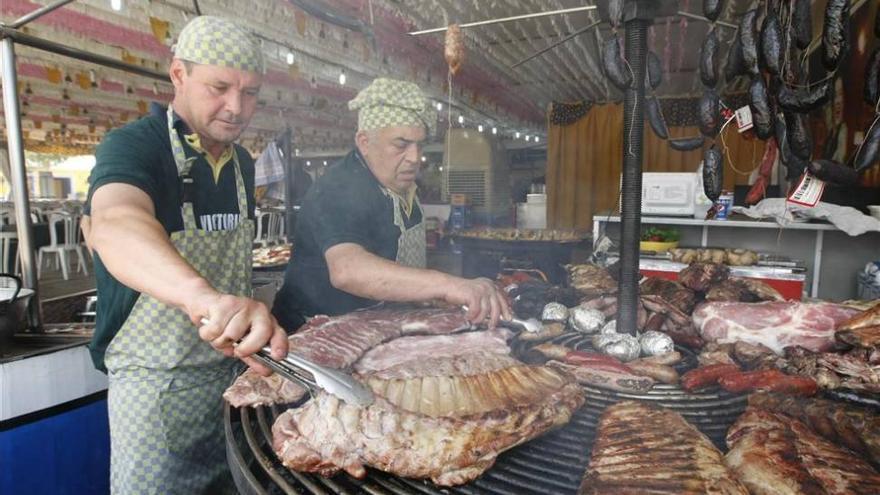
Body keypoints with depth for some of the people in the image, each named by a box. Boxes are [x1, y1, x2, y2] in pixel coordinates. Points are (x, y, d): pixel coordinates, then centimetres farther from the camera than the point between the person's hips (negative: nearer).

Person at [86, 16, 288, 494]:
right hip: (155, 382, -5)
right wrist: (203, 295, -57)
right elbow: (115, 225, -38)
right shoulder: (132, 146, -15)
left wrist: (251, 318, 5)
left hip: (232, 366, 6)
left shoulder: (243, 163, 6)